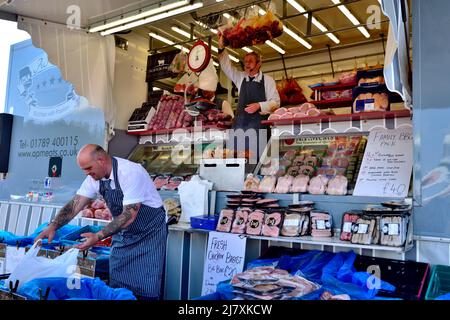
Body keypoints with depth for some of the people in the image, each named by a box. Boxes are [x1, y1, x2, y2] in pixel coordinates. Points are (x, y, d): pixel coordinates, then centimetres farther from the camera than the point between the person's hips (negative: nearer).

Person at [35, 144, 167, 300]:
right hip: (123, 232, 7)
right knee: (117, 284, 9)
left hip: (149, 232, -7)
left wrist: (98, 236, -31)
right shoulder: (95, 177, -4)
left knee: (145, 288, -6)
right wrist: (53, 226, -16)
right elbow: (75, 204, -2)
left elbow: (130, 215, -28)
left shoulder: (130, 172, -27)